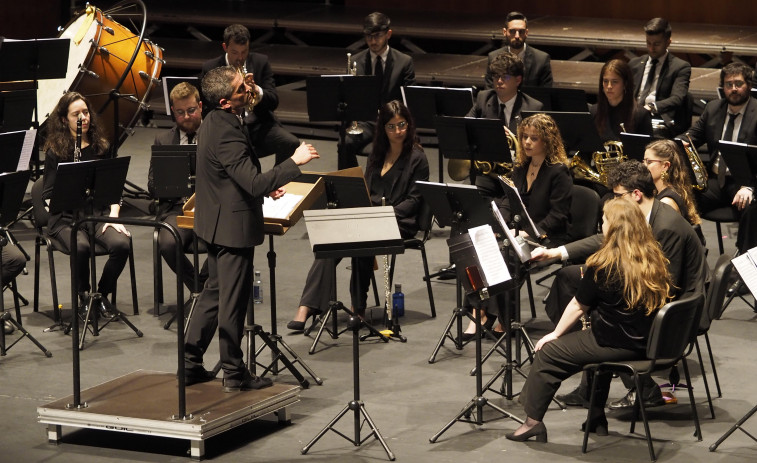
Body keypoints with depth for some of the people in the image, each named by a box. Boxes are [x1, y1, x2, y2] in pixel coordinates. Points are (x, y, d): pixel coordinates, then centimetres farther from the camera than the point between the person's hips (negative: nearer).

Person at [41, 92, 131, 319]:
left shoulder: (101, 147, 12)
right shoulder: (55, 151, 2)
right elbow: (48, 196, 0)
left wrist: (113, 215, -4)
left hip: (99, 214, 3)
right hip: (66, 218, -3)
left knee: (121, 244, -28)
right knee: (81, 248, -36)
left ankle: (102, 294, -2)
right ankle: (84, 295, -6)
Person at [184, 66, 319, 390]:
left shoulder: (214, 122, 6)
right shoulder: (227, 135, -26)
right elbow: (256, 185, -32)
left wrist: (267, 185, 11)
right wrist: (295, 162, -26)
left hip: (216, 223, 10)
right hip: (234, 226, -10)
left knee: (214, 292, 19)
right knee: (233, 301, 1)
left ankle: (190, 364, 24)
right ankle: (234, 375, 12)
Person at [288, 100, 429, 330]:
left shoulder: (417, 159, 1)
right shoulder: (377, 154, 20)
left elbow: (414, 199, -4)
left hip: (399, 222, -5)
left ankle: (358, 307, -23)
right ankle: (307, 306, -33)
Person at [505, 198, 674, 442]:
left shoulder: (604, 264, -16)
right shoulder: (654, 257, 2)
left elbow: (579, 306, -6)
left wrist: (555, 334, 10)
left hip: (619, 345, -8)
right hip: (648, 343, 8)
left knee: (547, 353, 7)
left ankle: (533, 420, 15)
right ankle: (597, 417, 37)